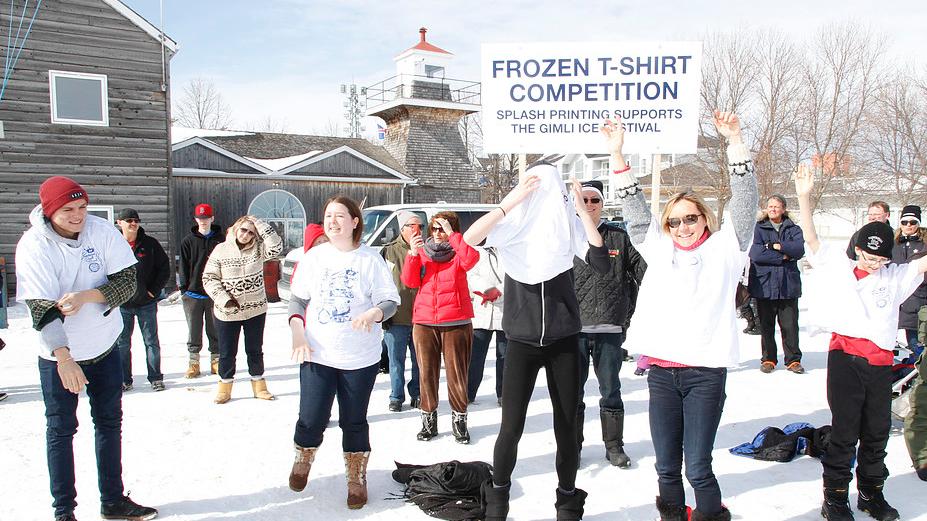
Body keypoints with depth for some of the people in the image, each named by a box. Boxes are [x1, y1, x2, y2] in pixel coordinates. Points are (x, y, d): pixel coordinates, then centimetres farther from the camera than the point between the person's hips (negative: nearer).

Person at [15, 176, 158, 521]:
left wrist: (86, 296, -30)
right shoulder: (33, 246, -18)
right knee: (61, 429, 5)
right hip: (58, 355, -4)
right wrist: (64, 358, -30)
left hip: (104, 347, 4)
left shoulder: (102, 231, -11)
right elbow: (42, 308, -23)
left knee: (110, 423, 13)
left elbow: (127, 282, -13)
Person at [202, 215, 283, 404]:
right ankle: (225, 387, 27)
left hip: (256, 310, 1)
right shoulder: (221, 250, -5)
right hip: (227, 312, -1)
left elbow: (276, 246, -22)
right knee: (227, 351, 10)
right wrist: (224, 300, -16)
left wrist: (259, 223, -18)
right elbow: (209, 278, -5)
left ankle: (258, 384, 27)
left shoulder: (258, 249, -2)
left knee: (255, 349, 13)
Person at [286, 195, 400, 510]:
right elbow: (298, 299, 8)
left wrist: (374, 313, -26)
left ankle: (356, 481, 28)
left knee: (354, 422, 9)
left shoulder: (370, 259, -4)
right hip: (316, 354, 2)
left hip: (360, 357, -1)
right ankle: (303, 461, 35)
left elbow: (390, 301, -4)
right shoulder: (315, 256, 3)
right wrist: (298, 334, -5)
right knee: (311, 419, 2)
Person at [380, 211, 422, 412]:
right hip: (396, 319, -1)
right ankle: (396, 397, 22)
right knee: (396, 361, 7)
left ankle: (417, 395, 26)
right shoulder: (388, 252, 2)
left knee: (419, 360, 10)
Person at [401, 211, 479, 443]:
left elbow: (471, 258, -21)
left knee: (457, 373, 1)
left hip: (456, 323, -2)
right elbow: (409, 281, -1)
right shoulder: (422, 251, 10)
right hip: (424, 322, 3)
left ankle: (459, 419, 14)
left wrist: (451, 234, -19)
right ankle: (428, 419, 19)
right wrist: (413, 255, -15)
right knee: (426, 373, 7)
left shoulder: (458, 253, 3)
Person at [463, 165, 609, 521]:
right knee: (511, 427, -3)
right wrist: (510, 201, -25)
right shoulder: (511, 225, -3)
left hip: (564, 341, 1)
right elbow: (470, 238, -21)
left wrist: (583, 211, -18)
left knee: (566, 427, 7)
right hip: (521, 341, -1)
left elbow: (601, 263, -14)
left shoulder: (568, 224, 0)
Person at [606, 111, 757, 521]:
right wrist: (617, 154, 8)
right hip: (661, 372, 3)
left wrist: (734, 141, -8)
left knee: (698, 467, 0)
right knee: (666, 466, 10)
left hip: (705, 372, -3)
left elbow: (744, 201, -2)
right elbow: (635, 209, 13)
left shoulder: (724, 248, 6)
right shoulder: (659, 248, 13)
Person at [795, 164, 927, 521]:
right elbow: (811, 238, -6)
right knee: (844, 432, 2)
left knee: (877, 432, 14)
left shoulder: (894, 276, 11)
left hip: (880, 362, 4)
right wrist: (804, 196, -16)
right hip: (845, 358, -3)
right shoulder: (839, 268, 3)